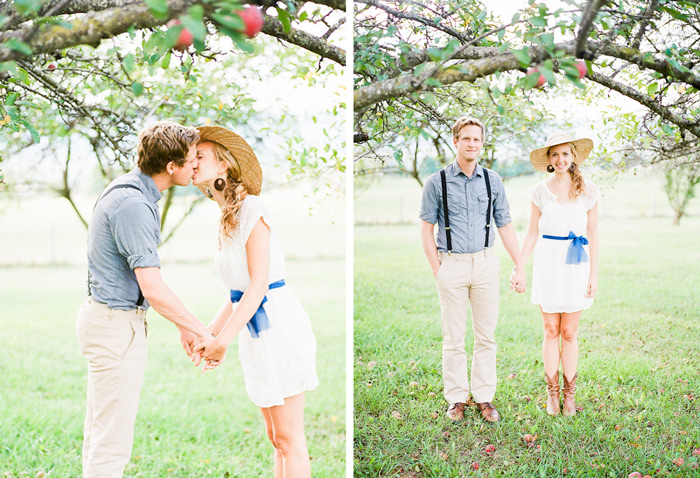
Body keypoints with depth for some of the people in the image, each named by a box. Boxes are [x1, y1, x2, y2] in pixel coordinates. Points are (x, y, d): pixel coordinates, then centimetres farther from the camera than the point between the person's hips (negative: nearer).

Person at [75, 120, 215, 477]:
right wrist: (202, 331, -14)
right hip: (116, 327, -10)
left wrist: (183, 325, 18)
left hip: (106, 319, 10)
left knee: (100, 431, 18)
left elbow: (142, 274, 18)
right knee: (113, 439, -3)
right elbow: (153, 289, -26)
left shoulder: (134, 192, 10)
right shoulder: (133, 205, -22)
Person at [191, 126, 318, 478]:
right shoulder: (228, 218, 14)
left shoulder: (251, 208, -13)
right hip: (257, 332, 9)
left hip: (278, 326, -9)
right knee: (277, 437, 14)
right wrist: (209, 334, 12)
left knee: (289, 438, -2)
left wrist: (224, 339, -18)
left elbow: (258, 284, -18)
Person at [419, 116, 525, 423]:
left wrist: (519, 267, 6)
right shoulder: (437, 182, 0)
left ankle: (484, 398, 16)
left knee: (486, 335, 6)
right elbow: (427, 228, 2)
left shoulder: (493, 181, 7)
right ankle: (457, 399, 14)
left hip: (485, 263, 2)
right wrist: (437, 269, -3)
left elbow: (505, 226, 10)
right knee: (453, 337, 3)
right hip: (452, 265, -2)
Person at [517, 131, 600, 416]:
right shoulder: (540, 191, 3)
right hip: (547, 263, 1)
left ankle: (569, 394, 16)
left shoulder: (588, 190, 1)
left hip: (576, 264, 0)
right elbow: (532, 233, 8)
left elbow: (593, 235, 3)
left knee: (569, 333, 4)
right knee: (551, 331, 4)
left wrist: (594, 275, -1)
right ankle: (552, 393, 15)